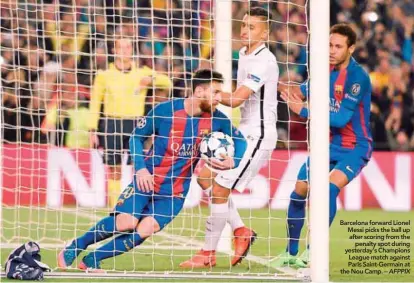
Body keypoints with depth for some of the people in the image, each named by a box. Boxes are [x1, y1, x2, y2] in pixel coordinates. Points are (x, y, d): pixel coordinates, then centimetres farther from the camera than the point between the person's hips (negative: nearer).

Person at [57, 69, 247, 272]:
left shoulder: (216, 120, -5)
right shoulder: (165, 110, -11)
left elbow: (239, 141, 9)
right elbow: (137, 137, 0)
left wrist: (232, 161, -13)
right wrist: (140, 168, -15)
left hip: (175, 192, 2)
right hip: (147, 179, -2)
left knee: (144, 231, -17)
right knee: (126, 223, -21)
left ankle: (92, 260, -1)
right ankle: (75, 247, 2)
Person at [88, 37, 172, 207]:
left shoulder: (142, 73, 9)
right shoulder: (104, 75, 7)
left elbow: (167, 83, 8)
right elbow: (95, 103, 9)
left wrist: (152, 79, -12)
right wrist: (93, 130, 2)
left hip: (136, 124, 0)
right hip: (112, 124, 0)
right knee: (114, 169, 2)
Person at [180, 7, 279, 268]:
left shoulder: (264, 61, -19)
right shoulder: (244, 55, 11)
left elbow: (236, 99, -24)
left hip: (259, 135, -10)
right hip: (244, 131, 10)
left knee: (220, 190, -9)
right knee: (206, 177, 9)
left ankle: (208, 254, 1)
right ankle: (241, 231, 17)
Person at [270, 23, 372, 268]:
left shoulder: (357, 77, -22)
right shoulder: (327, 70, -1)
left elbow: (341, 118, -27)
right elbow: (304, 91, 14)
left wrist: (303, 111, -25)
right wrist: (288, 89, -8)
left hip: (354, 148, -7)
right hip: (329, 144, 7)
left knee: (330, 188, -29)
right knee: (299, 192, 5)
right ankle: (291, 253, 22)